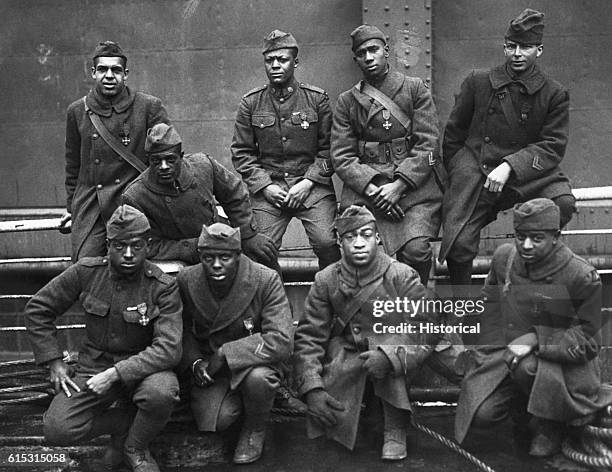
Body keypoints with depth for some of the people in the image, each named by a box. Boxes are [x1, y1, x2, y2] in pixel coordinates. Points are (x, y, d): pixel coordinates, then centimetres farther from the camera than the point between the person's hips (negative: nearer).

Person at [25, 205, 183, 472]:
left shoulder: (163, 287, -15)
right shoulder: (86, 272, -7)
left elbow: (168, 349, -22)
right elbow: (37, 310, 4)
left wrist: (114, 374, -28)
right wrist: (54, 362, -3)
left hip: (142, 369, -2)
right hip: (93, 366, 2)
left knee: (161, 392, -37)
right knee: (57, 431, -22)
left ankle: (135, 448, -3)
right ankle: (126, 422, 6)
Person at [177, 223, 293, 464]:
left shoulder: (266, 281, -22)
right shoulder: (186, 280, -10)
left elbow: (281, 341, -29)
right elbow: (184, 329, 9)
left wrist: (225, 355, -29)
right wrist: (194, 361, -10)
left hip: (253, 362, -2)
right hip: (209, 364, 3)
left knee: (259, 377, -37)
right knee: (211, 424, -19)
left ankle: (255, 429, -1)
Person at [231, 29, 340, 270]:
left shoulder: (317, 98, 3)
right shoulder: (250, 103, 6)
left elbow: (329, 148, 2)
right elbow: (241, 152, 7)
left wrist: (308, 182, -9)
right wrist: (264, 186, -5)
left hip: (312, 186, -1)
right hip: (267, 189, 1)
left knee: (327, 243, -17)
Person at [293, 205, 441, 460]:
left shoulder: (402, 276, -12)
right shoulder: (326, 280, -5)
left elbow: (428, 332, -16)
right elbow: (309, 336, -6)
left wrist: (389, 356, -33)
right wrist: (312, 388, -19)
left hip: (396, 372, -1)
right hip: (348, 358, 1)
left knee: (390, 346, -35)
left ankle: (396, 429, -16)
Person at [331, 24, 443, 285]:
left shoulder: (415, 89, 9)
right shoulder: (347, 101, 13)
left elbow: (427, 145, 0)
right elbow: (341, 157, 6)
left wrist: (399, 185, -12)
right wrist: (370, 188, -11)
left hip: (413, 183, -1)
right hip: (364, 187, 1)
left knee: (415, 250, -22)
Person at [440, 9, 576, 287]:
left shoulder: (554, 94, 5)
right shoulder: (478, 82, 7)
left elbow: (553, 146, -4)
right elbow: (453, 134, 15)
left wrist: (510, 166, -18)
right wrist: (457, 177, 13)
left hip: (526, 175, 1)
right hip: (475, 170, 0)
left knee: (563, 203, -28)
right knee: (459, 246, -17)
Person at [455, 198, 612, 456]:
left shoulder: (582, 277, -16)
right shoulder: (503, 257, -2)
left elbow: (587, 340, -12)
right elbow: (490, 304, 16)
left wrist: (536, 339, -26)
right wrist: (492, 352, 7)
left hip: (561, 360, -4)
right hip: (506, 351, 4)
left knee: (527, 367, -38)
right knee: (481, 415, -15)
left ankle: (550, 428, -5)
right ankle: (521, 405, 21)